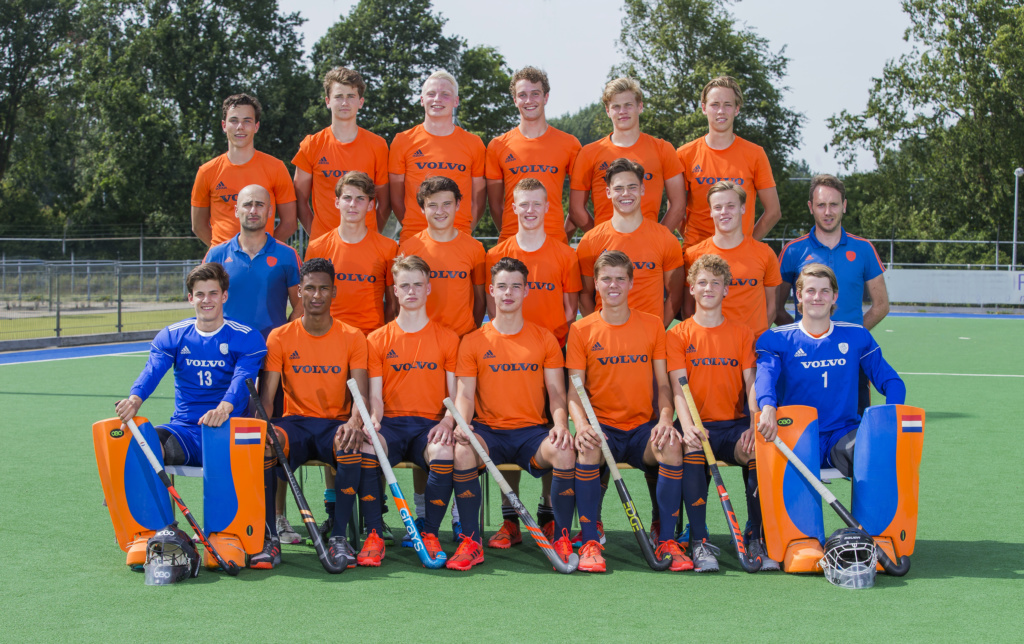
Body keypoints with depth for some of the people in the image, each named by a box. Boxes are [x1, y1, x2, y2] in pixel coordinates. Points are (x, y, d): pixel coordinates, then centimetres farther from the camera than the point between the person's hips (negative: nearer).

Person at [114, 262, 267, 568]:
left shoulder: (246, 338, 3)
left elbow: (243, 378, -15)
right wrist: (135, 398, -31)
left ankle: (223, 533, -27)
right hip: (183, 431, 3)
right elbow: (152, 371, -7)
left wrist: (225, 408, -38)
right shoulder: (172, 336, 11)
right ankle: (148, 532, -26)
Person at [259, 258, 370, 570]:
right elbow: (267, 393, -2)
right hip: (295, 423, 1)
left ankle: (339, 537, -24)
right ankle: (269, 538, -23)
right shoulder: (280, 338, 4)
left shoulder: (352, 338, 3)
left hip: (336, 424, -1)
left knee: (351, 446, -36)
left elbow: (360, 392, -6)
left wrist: (354, 422, -29)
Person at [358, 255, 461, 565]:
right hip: (390, 423, 1)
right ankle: (374, 536, -23)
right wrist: (372, 420, -16)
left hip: (429, 424, -1)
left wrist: (447, 422, -14)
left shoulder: (448, 339, 10)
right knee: (364, 447, -34)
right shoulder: (377, 339, 12)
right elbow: (375, 395, 6)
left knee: (443, 452, -36)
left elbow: (456, 394, 7)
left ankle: (430, 534, -17)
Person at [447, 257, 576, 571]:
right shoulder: (473, 342, 7)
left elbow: (556, 391, 6)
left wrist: (560, 424, -15)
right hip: (488, 429, 0)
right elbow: (465, 394, 3)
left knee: (564, 452, -32)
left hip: (532, 429, 0)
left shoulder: (544, 339, 9)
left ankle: (562, 539, -15)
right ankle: (471, 542, -22)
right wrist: (462, 423, -20)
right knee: (462, 450, -34)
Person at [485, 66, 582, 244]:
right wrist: (511, 236, 4)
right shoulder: (498, 146, 8)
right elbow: (495, 204, 12)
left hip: (555, 242, 0)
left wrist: (564, 235, 1)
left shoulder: (569, 144, 7)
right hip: (510, 244, 0)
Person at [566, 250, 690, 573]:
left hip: (642, 426, 1)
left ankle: (666, 540, -15)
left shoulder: (652, 325, 7)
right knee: (587, 450, -34)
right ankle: (590, 543, -20)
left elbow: (663, 383, 7)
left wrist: (665, 418, -13)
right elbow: (574, 389, 0)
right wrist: (581, 424, -19)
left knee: (671, 448, -30)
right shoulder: (581, 330, 4)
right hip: (602, 425, -1)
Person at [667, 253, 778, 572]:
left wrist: (754, 427, -14)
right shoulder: (679, 334, 6)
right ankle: (699, 541, -24)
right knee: (691, 451, -34)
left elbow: (751, 383, 4)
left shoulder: (742, 332, 12)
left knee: (758, 451, -29)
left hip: (735, 423, 1)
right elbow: (678, 386, -5)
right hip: (698, 424, -1)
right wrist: (687, 426, -24)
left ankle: (755, 537, -13)